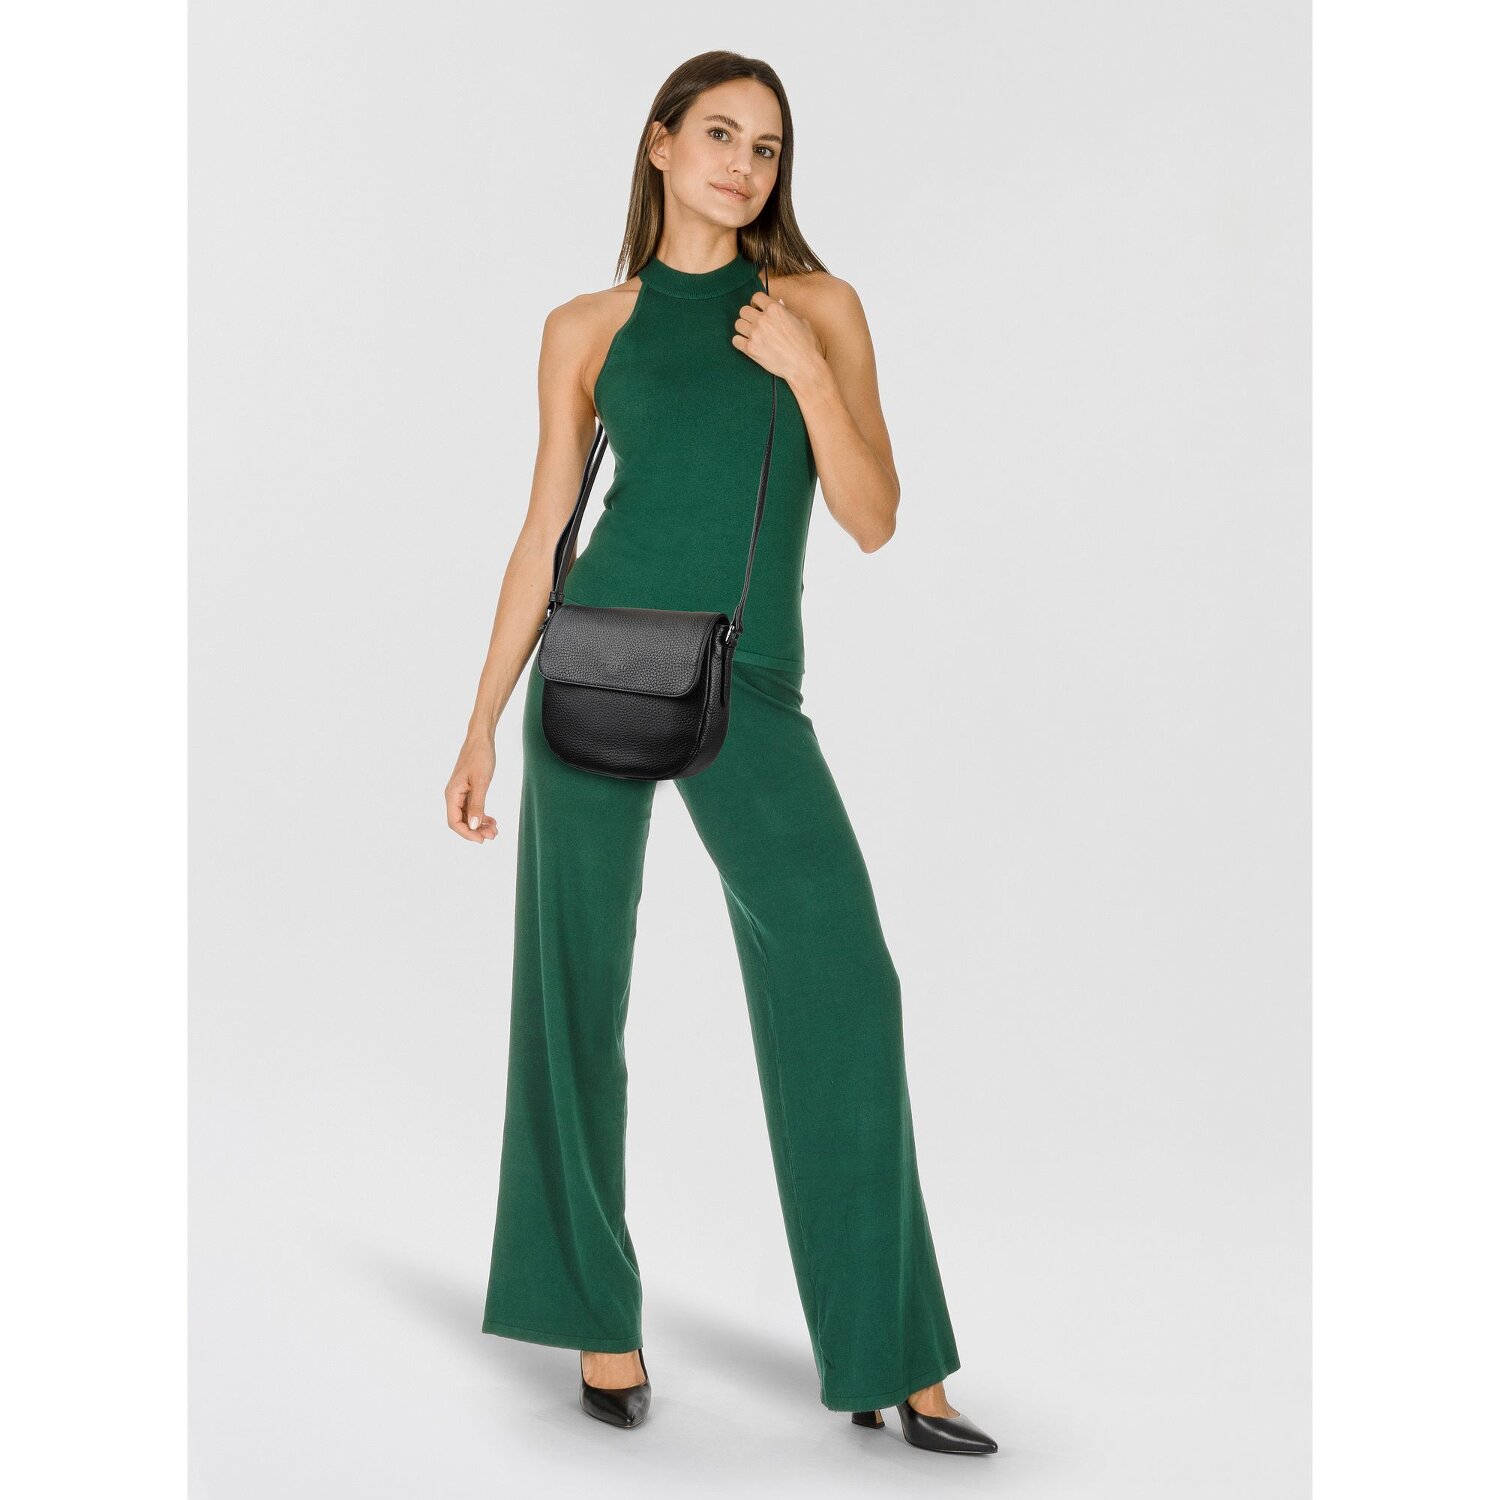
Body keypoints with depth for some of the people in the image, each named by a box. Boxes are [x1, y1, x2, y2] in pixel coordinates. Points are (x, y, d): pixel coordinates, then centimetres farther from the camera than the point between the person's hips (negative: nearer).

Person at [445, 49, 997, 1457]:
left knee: (841, 988, -9)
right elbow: (544, 532, 9)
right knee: (577, 994, 3)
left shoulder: (818, 310, 9)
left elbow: (873, 520, 1)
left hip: (752, 695, 0)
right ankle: (600, 1318, 19)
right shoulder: (587, 327, 8)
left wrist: (805, 371, -11)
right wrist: (483, 722, 6)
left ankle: (886, 1358, 1)